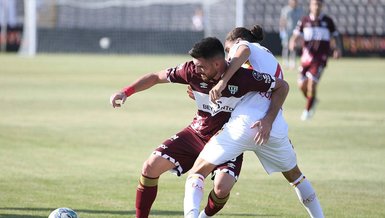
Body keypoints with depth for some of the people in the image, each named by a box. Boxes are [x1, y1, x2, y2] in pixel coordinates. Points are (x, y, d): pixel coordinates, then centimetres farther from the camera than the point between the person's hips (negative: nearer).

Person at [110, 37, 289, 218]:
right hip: (197, 133, 4)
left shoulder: (243, 77, -25)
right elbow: (156, 77, -2)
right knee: (151, 166, -9)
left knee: (222, 187, -29)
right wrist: (126, 92, -13)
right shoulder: (192, 71, -15)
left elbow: (281, 86, -14)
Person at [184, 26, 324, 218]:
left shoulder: (242, 44, 12)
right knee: (294, 174, 32)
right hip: (276, 129, 6)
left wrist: (222, 81, -24)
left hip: (244, 123, -6)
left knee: (197, 172, 0)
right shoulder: (275, 64, 32)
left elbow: (243, 51, -13)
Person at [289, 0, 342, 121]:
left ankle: (308, 110, -1)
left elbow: (336, 37, 9)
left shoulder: (328, 21, 1)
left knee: (312, 82, -16)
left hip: (321, 57, -3)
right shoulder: (304, 21, 4)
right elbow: (296, 36, 3)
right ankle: (312, 100, 35)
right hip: (307, 56, 3)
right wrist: (292, 42, -20)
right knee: (302, 84, 3)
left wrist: (338, 49, -9)